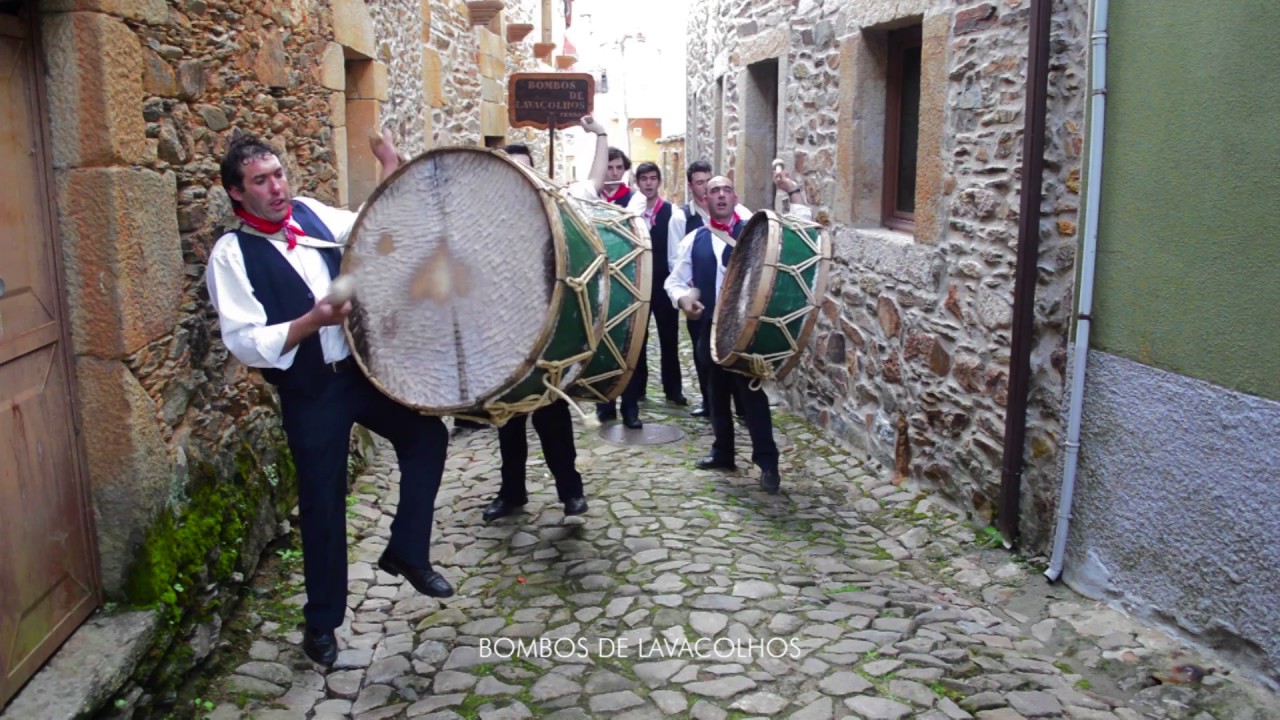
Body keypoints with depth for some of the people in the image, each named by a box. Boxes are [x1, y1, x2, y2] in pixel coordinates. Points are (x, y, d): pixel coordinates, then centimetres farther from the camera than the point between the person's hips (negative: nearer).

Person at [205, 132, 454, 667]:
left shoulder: (311, 213, 3)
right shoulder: (231, 254, -13)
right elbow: (244, 343, -20)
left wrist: (390, 169, 4)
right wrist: (312, 321, -31)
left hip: (364, 366, 5)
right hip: (310, 393, -5)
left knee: (427, 436, 5)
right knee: (322, 503, 6)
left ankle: (406, 551, 23)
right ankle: (322, 622, 27)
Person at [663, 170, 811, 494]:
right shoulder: (694, 240, 7)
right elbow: (675, 280, 11)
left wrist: (793, 191, -16)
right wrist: (684, 299, -10)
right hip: (711, 327, 4)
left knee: (752, 393, -6)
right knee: (717, 393, 15)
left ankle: (767, 461, 0)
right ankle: (722, 451, 31)